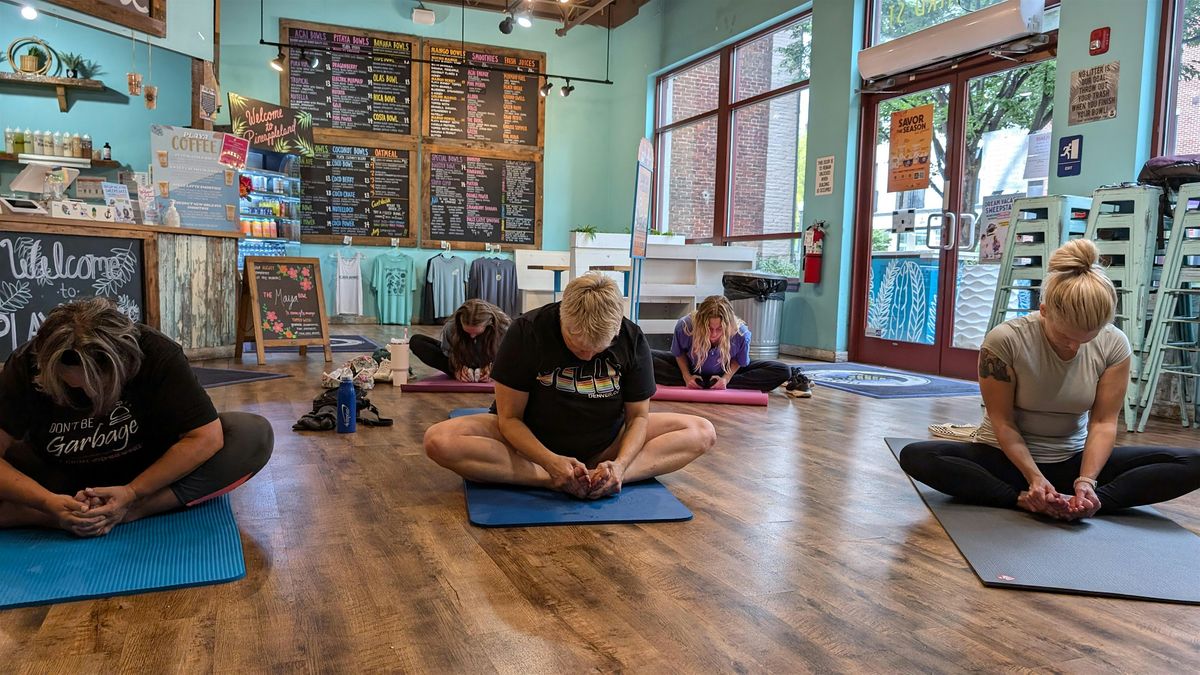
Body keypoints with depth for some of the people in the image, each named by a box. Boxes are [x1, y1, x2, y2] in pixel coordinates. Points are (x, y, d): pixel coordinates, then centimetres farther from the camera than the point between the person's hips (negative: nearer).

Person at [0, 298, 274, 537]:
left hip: (152, 472, -1)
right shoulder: (25, 366, -21)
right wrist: (47, 501, -37)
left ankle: (130, 511, -31)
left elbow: (207, 437, -27)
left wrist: (133, 493, -31)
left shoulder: (156, 354, -26)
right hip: (63, 479, 1)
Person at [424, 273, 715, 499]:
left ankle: (608, 478, -33)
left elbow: (638, 416, -7)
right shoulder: (527, 332, -21)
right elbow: (510, 417, -17)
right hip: (531, 441, -2)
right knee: (439, 441, -30)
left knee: (702, 432, -16)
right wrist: (551, 462, -35)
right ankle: (555, 481, -34)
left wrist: (620, 464, -28)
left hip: (603, 445, 2)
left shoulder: (633, 340, -13)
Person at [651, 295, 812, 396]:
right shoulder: (684, 326, -32)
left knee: (782, 371, -20)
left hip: (725, 372, -1)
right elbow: (679, 354, -10)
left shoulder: (741, 333, -32)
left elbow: (739, 361, -10)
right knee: (647, 359, -29)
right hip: (692, 369, 1)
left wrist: (726, 378, -26)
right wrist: (686, 377, -22)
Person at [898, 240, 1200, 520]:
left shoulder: (1114, 344, -10)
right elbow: (1002, 421, -14)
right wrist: (1034, 478, -24)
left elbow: (1103, 422, -9)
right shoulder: (1004, 339, -19)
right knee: (916, 456, -31)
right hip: (1008, 458, -3)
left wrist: (1086, 480, -24)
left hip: (1073, 460, 4)